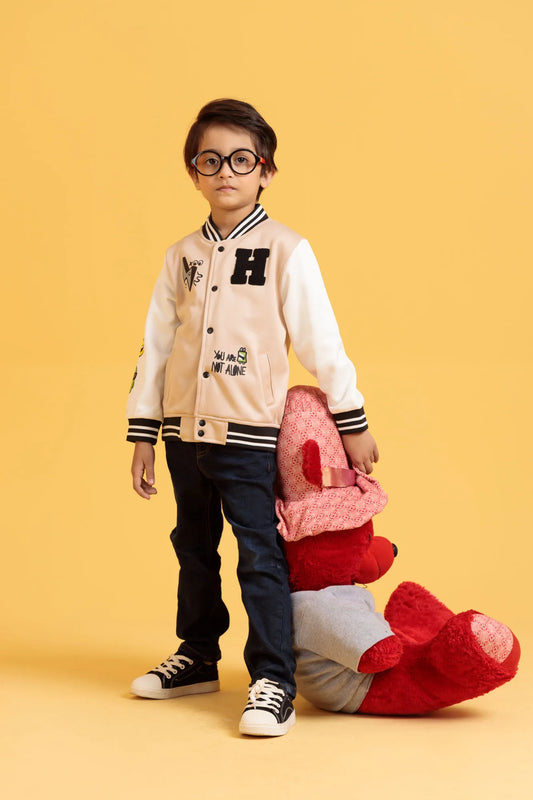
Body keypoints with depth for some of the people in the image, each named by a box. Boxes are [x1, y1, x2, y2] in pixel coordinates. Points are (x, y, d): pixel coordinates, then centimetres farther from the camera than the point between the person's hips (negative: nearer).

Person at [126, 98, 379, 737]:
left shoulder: (286, 251, -3)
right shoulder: (182, 256, 9)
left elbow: (319, 340, -3)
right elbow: (156, 344, 11)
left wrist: (352, 424, -2)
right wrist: (142, 436, 10)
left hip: (248, 433, -5)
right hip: (184, 430, 5)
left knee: (259, 554, -6)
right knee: (195, 549, 16)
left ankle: (273, 681, 0)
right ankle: (198, 658, 31)